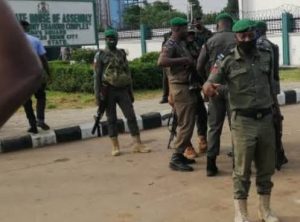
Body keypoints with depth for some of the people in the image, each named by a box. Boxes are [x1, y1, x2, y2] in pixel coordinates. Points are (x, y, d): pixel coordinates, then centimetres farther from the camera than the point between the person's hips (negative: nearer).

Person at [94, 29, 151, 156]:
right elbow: (97, 76, -2)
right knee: (111, 119, 2)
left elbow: (128, 73, 15)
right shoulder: (100, 55, 2)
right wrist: (98, 95, -9)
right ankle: (115, 147, 10)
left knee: (131, 116, -3)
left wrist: (131, 91, 12)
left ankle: (137, 144, 1)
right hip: (109, 91, -3)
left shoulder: (122, 54, 12)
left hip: (123, 90, 3)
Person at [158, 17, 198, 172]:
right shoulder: (170, 44, -13)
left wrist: (190, 61, 12)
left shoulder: (179, 44, 17)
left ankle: (180, 155, 22)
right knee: (186, 125, -9)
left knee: (187, 124, 14)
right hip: (180, 88, -10)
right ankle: (175, 159, -4)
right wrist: (183, 60, -25)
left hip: (187, 87, 10)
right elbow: (161, 61, -31)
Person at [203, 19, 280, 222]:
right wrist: (209, 88, -32)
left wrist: (274, 106, 21)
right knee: (243, 169, 2)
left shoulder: (266, 56, 6)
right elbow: (208, 86, -9)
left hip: (266, 119, 4)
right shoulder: (227, 61, -6)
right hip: (244, 121, -4)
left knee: (266, 167, 12)